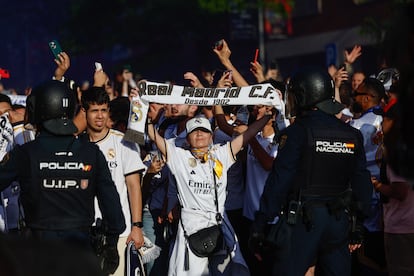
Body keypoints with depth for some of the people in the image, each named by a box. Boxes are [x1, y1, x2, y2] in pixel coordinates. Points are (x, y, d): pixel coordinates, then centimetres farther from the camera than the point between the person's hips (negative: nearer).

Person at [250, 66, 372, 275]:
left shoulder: (297, 132, -9)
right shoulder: (352, 135, 9)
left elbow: (278, 182, -13)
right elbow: (362, 183, 12)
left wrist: (260, 228, -10)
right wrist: (357, 229, 19)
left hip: (301, 221, -6)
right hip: (339, 221, 6)